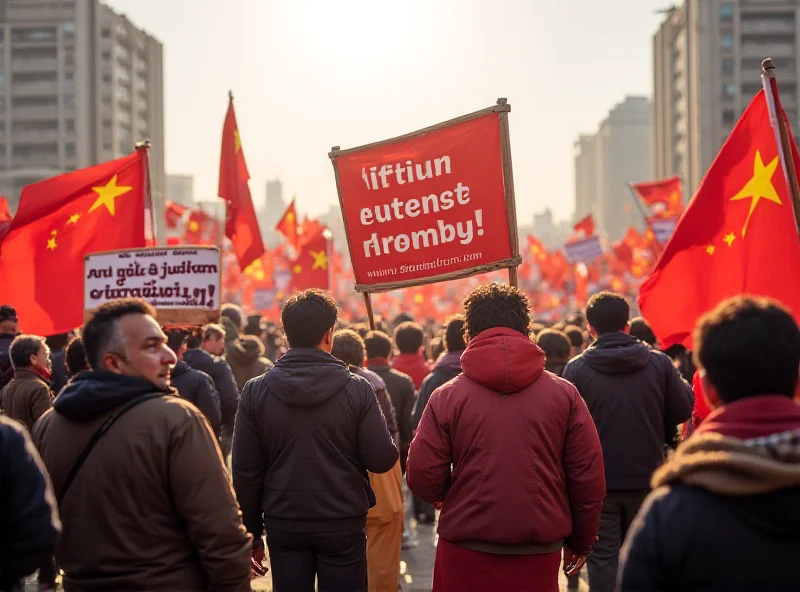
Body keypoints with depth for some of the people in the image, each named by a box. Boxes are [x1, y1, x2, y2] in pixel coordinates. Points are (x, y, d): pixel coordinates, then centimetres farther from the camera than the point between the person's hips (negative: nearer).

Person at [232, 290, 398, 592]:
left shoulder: (256, 391, -5)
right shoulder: (357, 389, -10)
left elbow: (245, 471, -2)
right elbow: (382, 460, -10)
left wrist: (251, 534, 7)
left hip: (284, 525, 2)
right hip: (343, 523, -2)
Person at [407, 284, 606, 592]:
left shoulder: (446, 397, -6)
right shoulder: (564, 394, -2)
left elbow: (422, 478, -6)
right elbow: (589, 477, -2)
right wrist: (581, 542, 12)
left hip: (466, 554, -1)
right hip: (539, 553, 1)